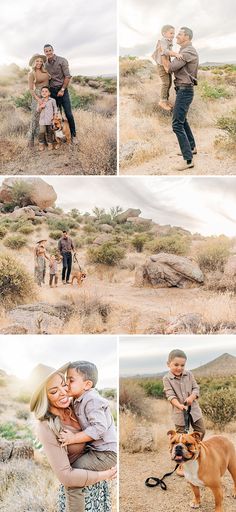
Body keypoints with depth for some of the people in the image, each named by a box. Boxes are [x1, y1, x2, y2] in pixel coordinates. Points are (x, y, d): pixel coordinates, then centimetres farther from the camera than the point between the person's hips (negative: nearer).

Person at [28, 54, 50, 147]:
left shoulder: (45, 70, 5)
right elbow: (30, 89, -9)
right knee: (36, 117, -4)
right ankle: (31, 138, 2)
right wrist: (38, 99, -19)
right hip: (38, 95, -5)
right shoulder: (31, 74, -8)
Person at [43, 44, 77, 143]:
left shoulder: (62, 61, -6)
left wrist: (62, 90, -11)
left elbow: (67, 76, -9)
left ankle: (73, 135, 5)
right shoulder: (45, 64, 8)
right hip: (52, 91, 4)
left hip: (62, 90, -4)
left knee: (68, 114, -6)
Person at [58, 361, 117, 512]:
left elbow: (99, 428, -29)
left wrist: (73, 438, -26)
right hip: (95, 449, 10)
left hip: (106, 453, -10)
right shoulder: (78, 400, 10)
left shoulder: (92, 400, -19)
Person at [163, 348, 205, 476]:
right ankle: (181, 464, 12)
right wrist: (179, 405, -33)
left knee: (201, 431, 11)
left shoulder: (189, 374, 1)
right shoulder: (167, 379, -9)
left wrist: (192, 397, -21)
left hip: (194, 408, 4)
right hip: (179, 411, -4)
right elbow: (170, 395, -16)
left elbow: (196, 388, 0)